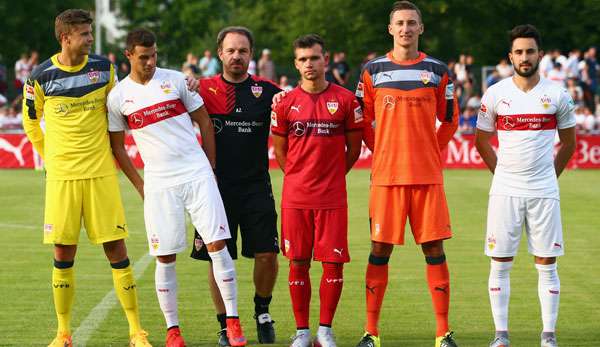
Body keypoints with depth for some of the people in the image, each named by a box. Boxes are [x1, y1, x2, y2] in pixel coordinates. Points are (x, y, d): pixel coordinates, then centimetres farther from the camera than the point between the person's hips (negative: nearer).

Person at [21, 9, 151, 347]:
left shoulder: (103, 67, 2)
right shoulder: (42, 76, -2)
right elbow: (31, 120, 13)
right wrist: (51, 155, 12)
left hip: (101, 173, 1)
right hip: (61, 177, 0)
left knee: (116, 248, -1)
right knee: (63, 253, 1)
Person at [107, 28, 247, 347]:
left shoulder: (175, 80, 3)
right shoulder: (118, 96, 3)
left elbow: (204, 122, 10)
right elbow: (117, 146, 11)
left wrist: (210, 168, 7)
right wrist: (141, 187, 7)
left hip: (197, 174, 0)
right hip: (159, 183, 0)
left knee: (217, 244, -7)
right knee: (165, 257, 0)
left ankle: (233, 321, -2)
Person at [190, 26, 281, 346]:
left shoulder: (266, 91, 4)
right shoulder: (204, 89, 4)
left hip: (256, 187, 0)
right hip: (216, 187, 0)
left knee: (267, 254, -4)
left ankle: (262, 311, 21)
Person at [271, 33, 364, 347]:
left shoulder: (345, 100, 1)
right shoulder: (285, 103, 3)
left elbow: (354, 148, 9)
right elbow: (279, 151, 12)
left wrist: (332, 176, 10)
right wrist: (300, 178, 11)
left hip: (332, 197, -1)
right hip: (295, 197, 1)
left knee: (334, 263, -2)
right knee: (298, 263, 3)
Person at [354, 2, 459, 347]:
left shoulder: (437, 71, 6)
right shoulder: (373, 71, 5)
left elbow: (450, 120, 13)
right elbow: (363, 121, 12)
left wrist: (431, 154, 9)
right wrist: (382, 153, 8)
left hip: (428, 175, 0)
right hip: (386, 175, 0)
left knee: (434, 249, 0)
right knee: (380, 250, 0)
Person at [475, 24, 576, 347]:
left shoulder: (557, 95, 2)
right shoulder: (495, 94, 1)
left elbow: (568, 142, 14)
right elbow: (481, 141, 12)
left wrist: (551, 174, 11)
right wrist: (502, 172, 10)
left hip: (544, 191, 0)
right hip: (505, 190, 0)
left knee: (547, 263, 1)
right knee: (500, 263, 0)